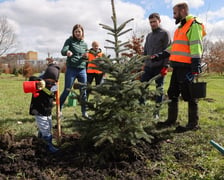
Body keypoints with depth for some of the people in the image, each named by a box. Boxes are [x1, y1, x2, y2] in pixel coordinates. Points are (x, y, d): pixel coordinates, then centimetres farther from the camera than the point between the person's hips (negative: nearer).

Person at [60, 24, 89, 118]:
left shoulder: (84, 44, 13)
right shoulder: (69, 41, 0)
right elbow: (63, 51, -15)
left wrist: (86, 57, -7)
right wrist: (67, 52, -39)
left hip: (82, 70, 4)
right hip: (71, 69, -4)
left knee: (83, 92, 7)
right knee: (66, 91, -1)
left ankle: (84, 112, 19)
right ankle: (59, 110, 13)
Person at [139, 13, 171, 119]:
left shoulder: (164, 34, 0)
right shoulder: (149, 35, 19)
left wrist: (165, 66, -15)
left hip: (159, 67, -6)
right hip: (148, 66, 6)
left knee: (159, 88, 2)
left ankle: (157, 111, 10)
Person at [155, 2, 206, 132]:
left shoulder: (193, 25, -7)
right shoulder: (181, 27, 23)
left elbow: (196, 47, -17)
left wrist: (196, 66, -23)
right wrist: (160, 55, 21)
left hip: (187, 67, -10)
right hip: (178, 67, 10)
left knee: (190, 95, -4)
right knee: (173, 94, 13)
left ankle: (193, 124, 5)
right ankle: (171, 120, 22)